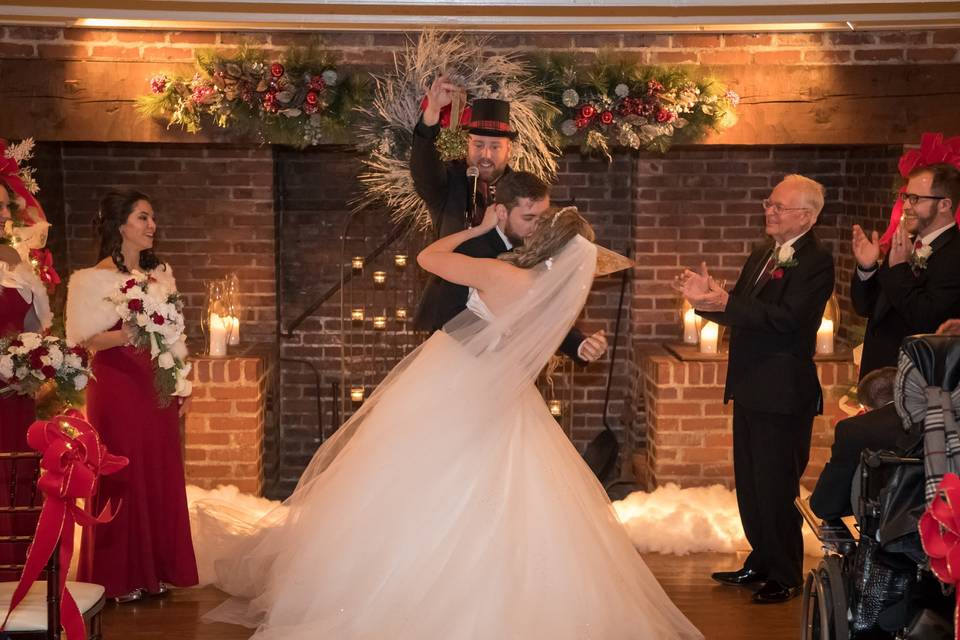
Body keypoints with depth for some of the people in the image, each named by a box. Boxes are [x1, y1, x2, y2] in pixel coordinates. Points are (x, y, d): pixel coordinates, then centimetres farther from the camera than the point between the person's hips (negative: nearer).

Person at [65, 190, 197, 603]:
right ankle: (121, 578, 12)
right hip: (116, 386, -5)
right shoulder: (94, 279, -6)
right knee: (121, 477, 0)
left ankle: (158, 569, 19)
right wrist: (126, 334, -27)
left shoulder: (160, 273, 11)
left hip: (157, 386, 5)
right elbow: (87, 340, -11)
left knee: (161, 475, 8)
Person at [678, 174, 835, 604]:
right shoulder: (760, 257, 15)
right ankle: (761, 563, 32)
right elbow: (741, 315, 12)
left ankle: (786, 577, 15)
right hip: (750, 390, 9)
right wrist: (708, 298, -7)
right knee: (749, 483, 17)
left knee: (776, 487, 0)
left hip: (784, 394, -9)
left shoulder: (816, 261, -13)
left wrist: (725, 303, -30)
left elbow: (788, 318, -25)